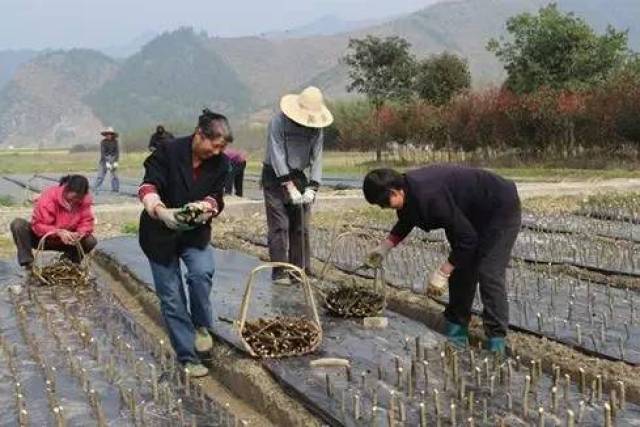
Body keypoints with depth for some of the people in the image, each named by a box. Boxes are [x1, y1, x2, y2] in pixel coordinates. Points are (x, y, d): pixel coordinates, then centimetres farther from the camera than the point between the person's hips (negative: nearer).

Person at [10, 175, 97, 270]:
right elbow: (38, 225, -28)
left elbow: (87, 223, -14)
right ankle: (28, 263, -22)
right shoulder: (49, 196, -27)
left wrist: (79, 233, -37)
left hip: (66, 240, 3)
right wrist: (58, 232, -44)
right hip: (42, 238, -2)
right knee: (18, 224, -29)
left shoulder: (85, 200, -16)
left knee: (91, 241, -22)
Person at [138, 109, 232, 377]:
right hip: (160, 234, -2)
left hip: (196, 233, 2)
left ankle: (201, 325, 1)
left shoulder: (220, 163, -6)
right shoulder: (169, 151, -17)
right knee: (171, 297, 0)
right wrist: (161, 211, -42)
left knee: (202, 273, -27)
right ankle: (187, 358, 12)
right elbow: (148, 186, -22)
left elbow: (216, 198, -5)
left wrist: (204, 207, -29)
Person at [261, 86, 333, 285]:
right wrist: (290, 187, -26)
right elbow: (277, 156, -21)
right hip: (275, 177, -4)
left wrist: (312, 187, -19)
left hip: (298, 176, 5)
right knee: (279, 226, -8)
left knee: (301, 227, 4)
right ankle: (279, 272, -3)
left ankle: (301, 269, 11)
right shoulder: (278, 122, -18)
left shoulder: (317, 128, -4)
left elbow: (317, 158, -6)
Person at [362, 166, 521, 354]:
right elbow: (406, 221, 18)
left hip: (502, 210, -10)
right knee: (460, 269, 9)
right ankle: (457, 333, 17)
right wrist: (384, 247, 14)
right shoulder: (408, 187, -7)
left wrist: (442, 273, -25)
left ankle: (497, 342, -10)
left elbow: (466, 237, -31)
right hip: (475, 214, 10)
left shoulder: (430, 197, -37)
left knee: (488, 274, -16)